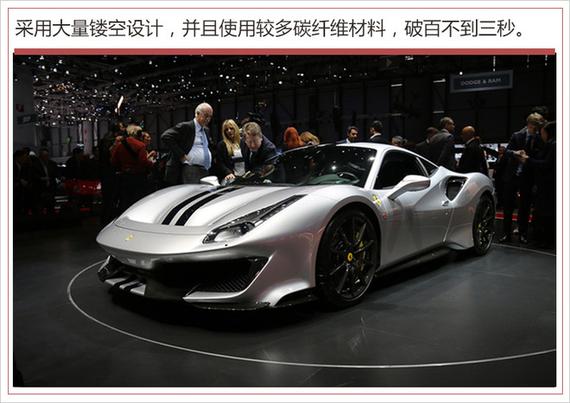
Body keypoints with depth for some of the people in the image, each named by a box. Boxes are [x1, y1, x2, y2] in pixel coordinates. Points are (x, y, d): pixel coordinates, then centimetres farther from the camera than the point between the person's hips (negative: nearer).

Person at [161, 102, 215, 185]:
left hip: (206, 172, 8)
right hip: (191, 171, -8)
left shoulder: (206, 130, 21)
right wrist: (181, 155, -16)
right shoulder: (186, 126, -4)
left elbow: (211, 145, 38)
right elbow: (165, 136, -14)